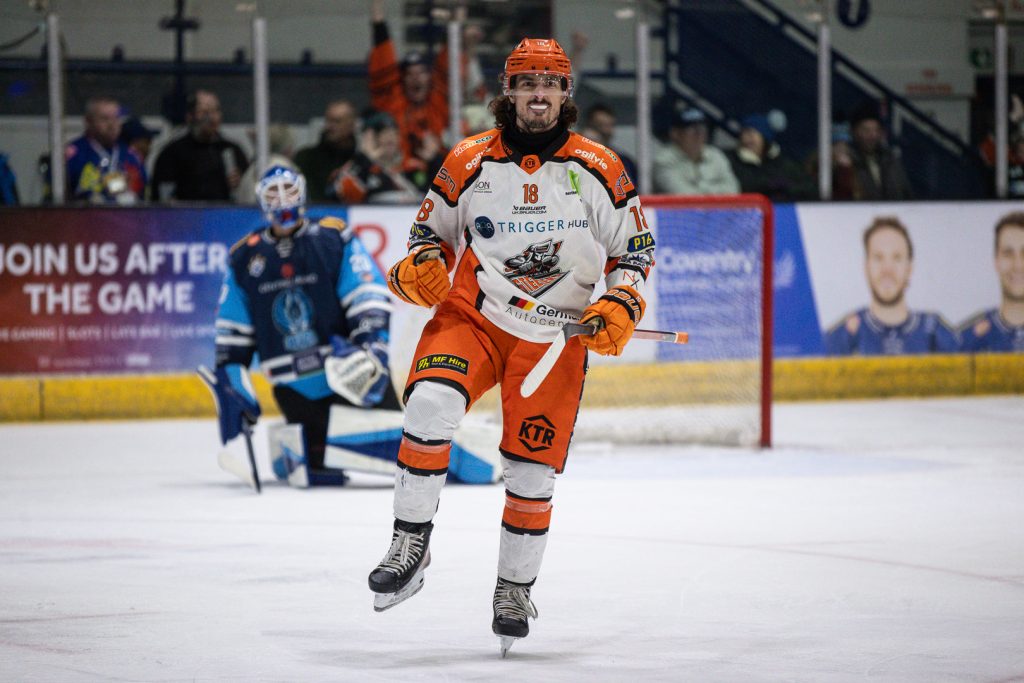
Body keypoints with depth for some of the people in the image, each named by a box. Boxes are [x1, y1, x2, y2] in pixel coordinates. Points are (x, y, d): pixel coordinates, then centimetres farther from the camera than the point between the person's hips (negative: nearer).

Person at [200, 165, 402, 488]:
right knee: (318, 471, -6)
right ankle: (286, 448, 22)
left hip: (348, 373, -1)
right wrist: (231, 387, 4)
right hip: (293, 387, 1)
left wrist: (370, 345, -22)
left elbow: (369, 297, -6)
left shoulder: (333, 239, -2)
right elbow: (232, 333, 10)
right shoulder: (245, 257, 6)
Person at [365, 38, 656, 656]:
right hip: (472, 317, 0)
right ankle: (410, 548, -18)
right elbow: (432, 230, 12)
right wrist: (421, 265, -10)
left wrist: (621, 306, -9)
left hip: (554, 339, 0)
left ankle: (516, 588, 24)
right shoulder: (469, 162, 0)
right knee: (431, 404, -28)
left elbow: (636, 249, 7)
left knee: (532, 470, 2)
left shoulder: (599, 170, -1)